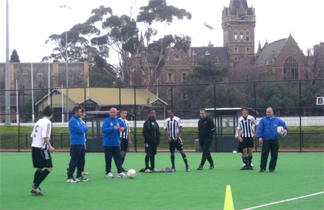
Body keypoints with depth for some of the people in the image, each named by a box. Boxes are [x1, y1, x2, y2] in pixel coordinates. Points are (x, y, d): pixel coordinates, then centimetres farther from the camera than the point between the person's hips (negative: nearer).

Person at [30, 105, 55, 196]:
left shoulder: (39, 121, 15)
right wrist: (50, 146, -19)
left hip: (34, 147, 9)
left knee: (39, 168, 17)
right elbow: (45, 136, -20)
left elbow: (32, 135, 18)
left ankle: (34, 189, 13)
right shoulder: (47, 122, -9)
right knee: (49, 167, -6)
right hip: (41, 148, -9)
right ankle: (35, 186, -12)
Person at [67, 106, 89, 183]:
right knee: (74, 160, -9)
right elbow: (80, 130, -20)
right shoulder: (73, 120, -12)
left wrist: (83, 128, -7)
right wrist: (83, 128, 1)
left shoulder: (79, 120, 17)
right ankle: (70, 177, -6)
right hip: (76, 144, -9)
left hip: (81, 143, 9)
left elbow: (86, 128, 13)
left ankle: (79, 176, 20)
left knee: (81, 160, 12)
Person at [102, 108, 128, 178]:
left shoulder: (119, 121, 9)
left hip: (116, 143, 4)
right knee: (108, 158, 1)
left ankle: (120, 172, 1)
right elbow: (103, 129, -20)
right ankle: (108, 172, 10)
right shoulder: (106, 121, -7)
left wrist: (123, 128, -9)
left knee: (118, 158, 1)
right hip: (108, 144, -4)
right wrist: (113, 128, -25)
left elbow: (125, 128, 16)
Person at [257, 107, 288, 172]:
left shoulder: (277, 120, 11)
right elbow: (259, 129, 1)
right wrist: (260, 137, -12)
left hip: (275, 140, 2)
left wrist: (285, 129, -3)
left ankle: (272, 168, 14)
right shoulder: (263, 120, 6)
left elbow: (284, 125, 19)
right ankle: (262, 168, -5)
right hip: (266, 140, -2)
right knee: (264, 154, -10)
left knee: (274, 155, 3)